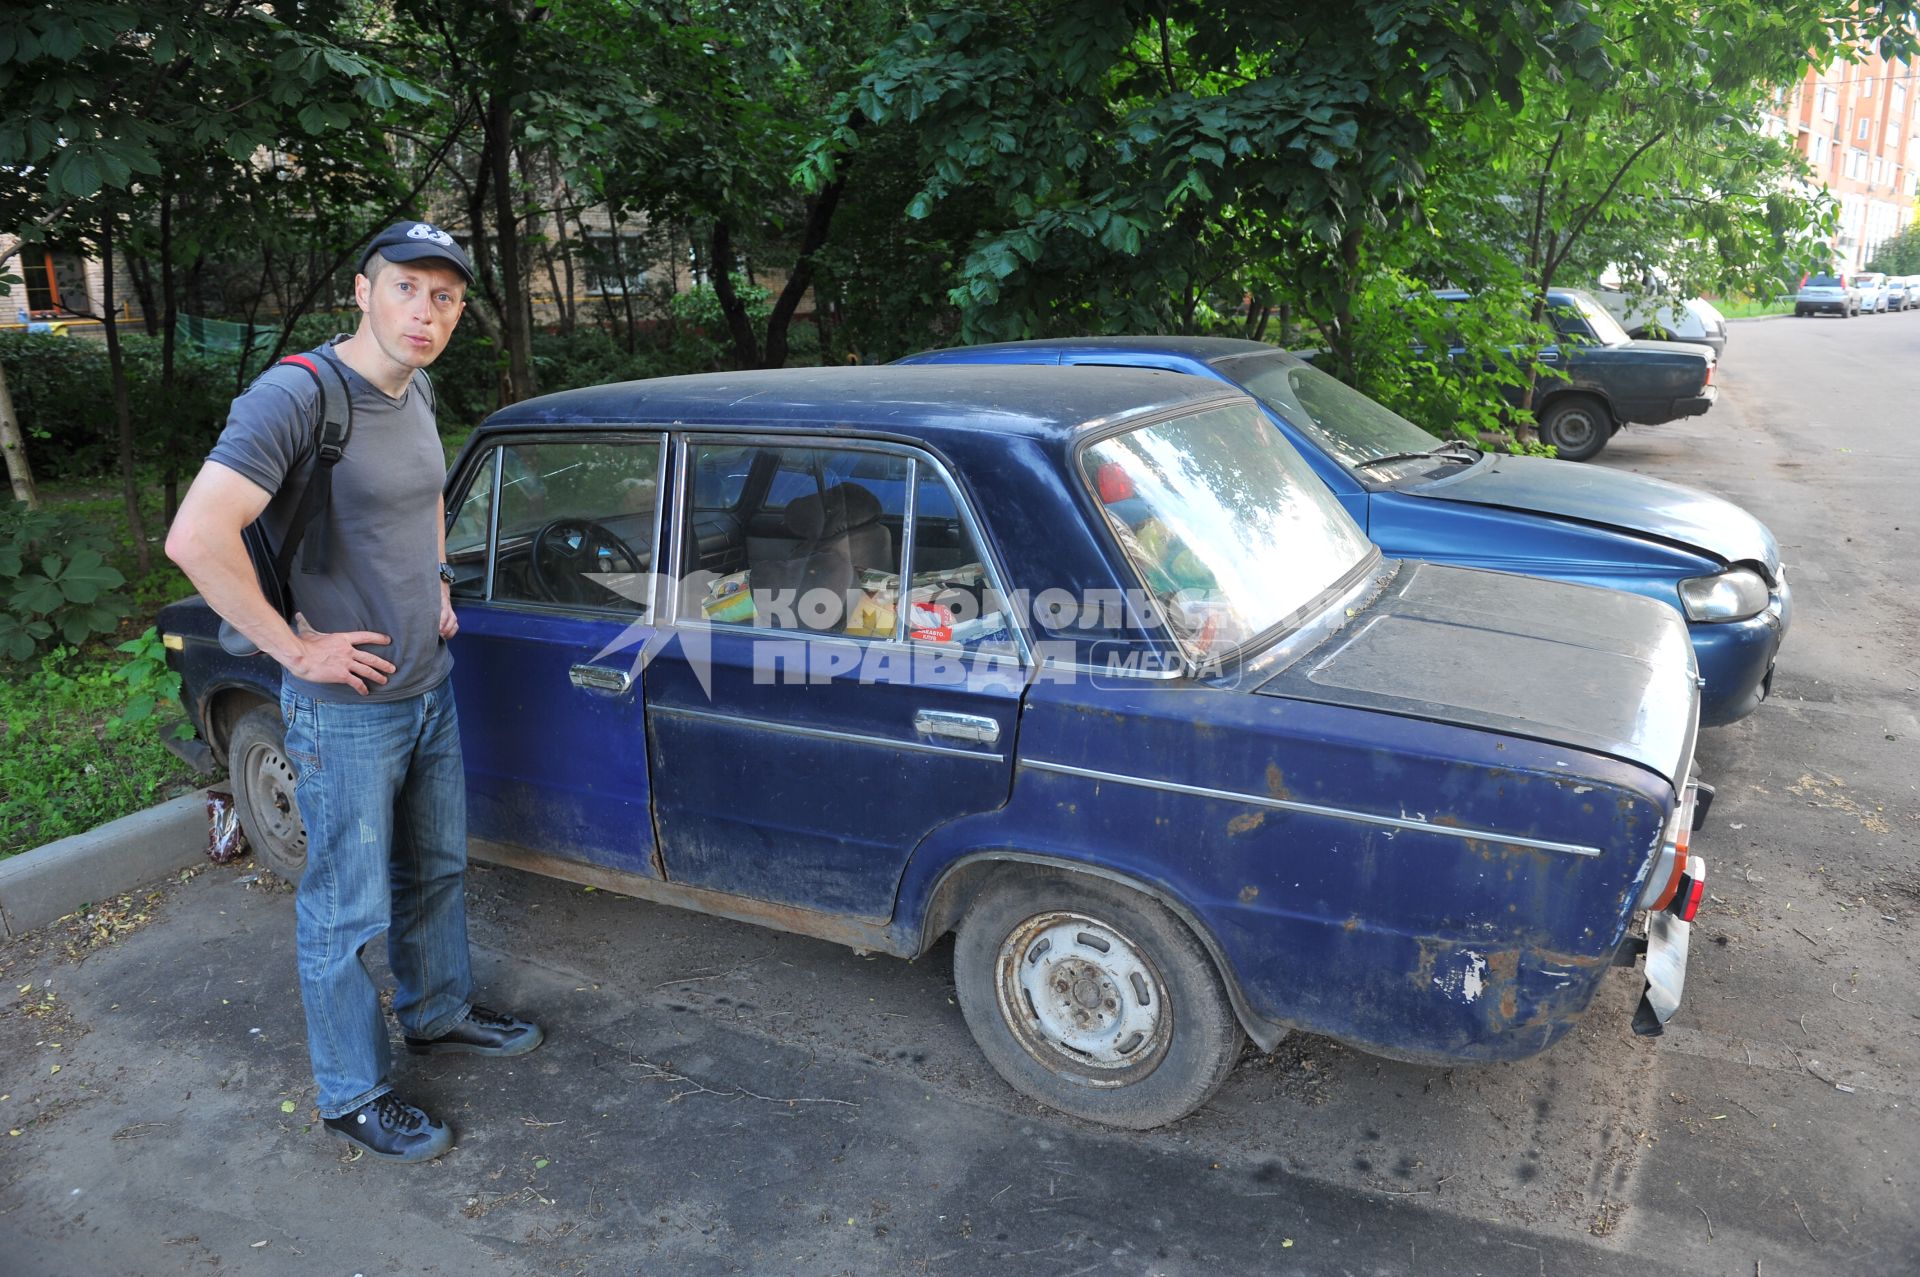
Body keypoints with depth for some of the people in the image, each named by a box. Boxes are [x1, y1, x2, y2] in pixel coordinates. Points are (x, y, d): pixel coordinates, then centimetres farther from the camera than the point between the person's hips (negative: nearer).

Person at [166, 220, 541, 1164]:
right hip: (346, 708, -8)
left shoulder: (416, 393, 5)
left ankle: (438, 1013, 44)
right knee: (348, 910, 6)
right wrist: (296, 647, -24)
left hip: (429, 688, 8)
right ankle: (352, 1095, 24)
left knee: (436, 871, 23)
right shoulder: (296, 396, -22)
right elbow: (196, 539, -32)